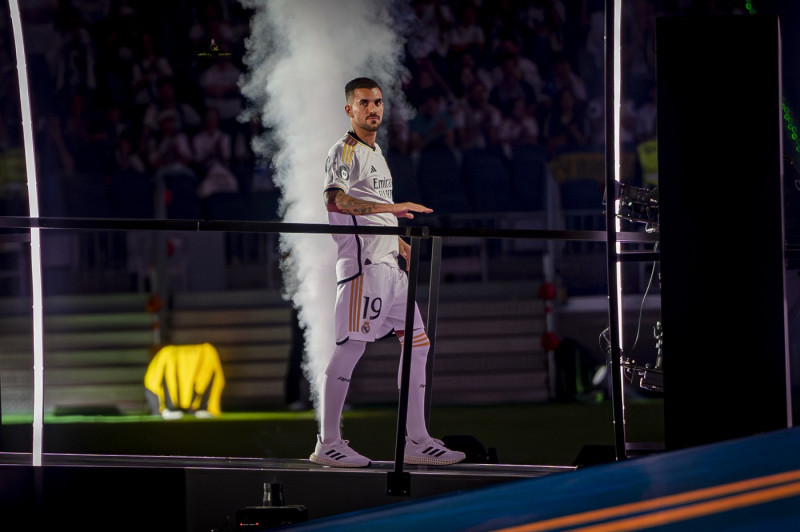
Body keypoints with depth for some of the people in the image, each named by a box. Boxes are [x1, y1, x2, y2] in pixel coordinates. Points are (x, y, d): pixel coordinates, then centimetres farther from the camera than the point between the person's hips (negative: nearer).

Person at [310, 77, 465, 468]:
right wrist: (391, 207, -29)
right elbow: (334, 200, -22)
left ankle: (415, 441, 10)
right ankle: (327, 443, -9)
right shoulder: (344, 151, -6)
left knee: (417, 344, 8)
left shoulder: (375, 153, 23)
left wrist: (396, 239, 27)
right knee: (351, 346, -11)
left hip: (388, 263, 10)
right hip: (363, 260, -10)